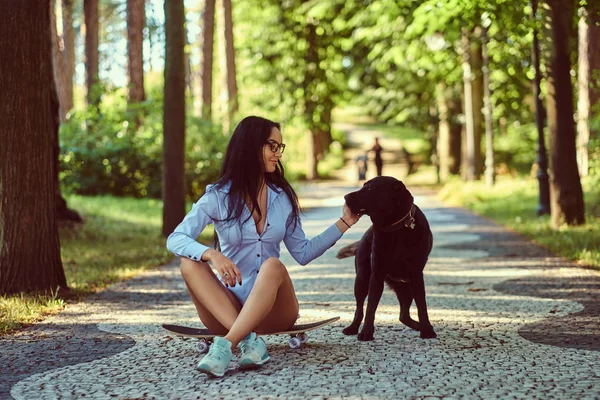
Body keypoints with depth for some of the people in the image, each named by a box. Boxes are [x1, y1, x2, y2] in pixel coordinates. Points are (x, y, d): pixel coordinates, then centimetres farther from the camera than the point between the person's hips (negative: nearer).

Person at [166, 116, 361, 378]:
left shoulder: (283, 197, 7)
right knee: (190, 263, -27)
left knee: (273, 266, -31)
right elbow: (174, 239, -12)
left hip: (272, 308, 1)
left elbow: (303, 253, 10)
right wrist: (212, 254, -32)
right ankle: (249, 339, -40)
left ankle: (225, 346, -45)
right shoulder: (218, 197, -3)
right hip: (227, 308, -1)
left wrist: (343, 223, 3)